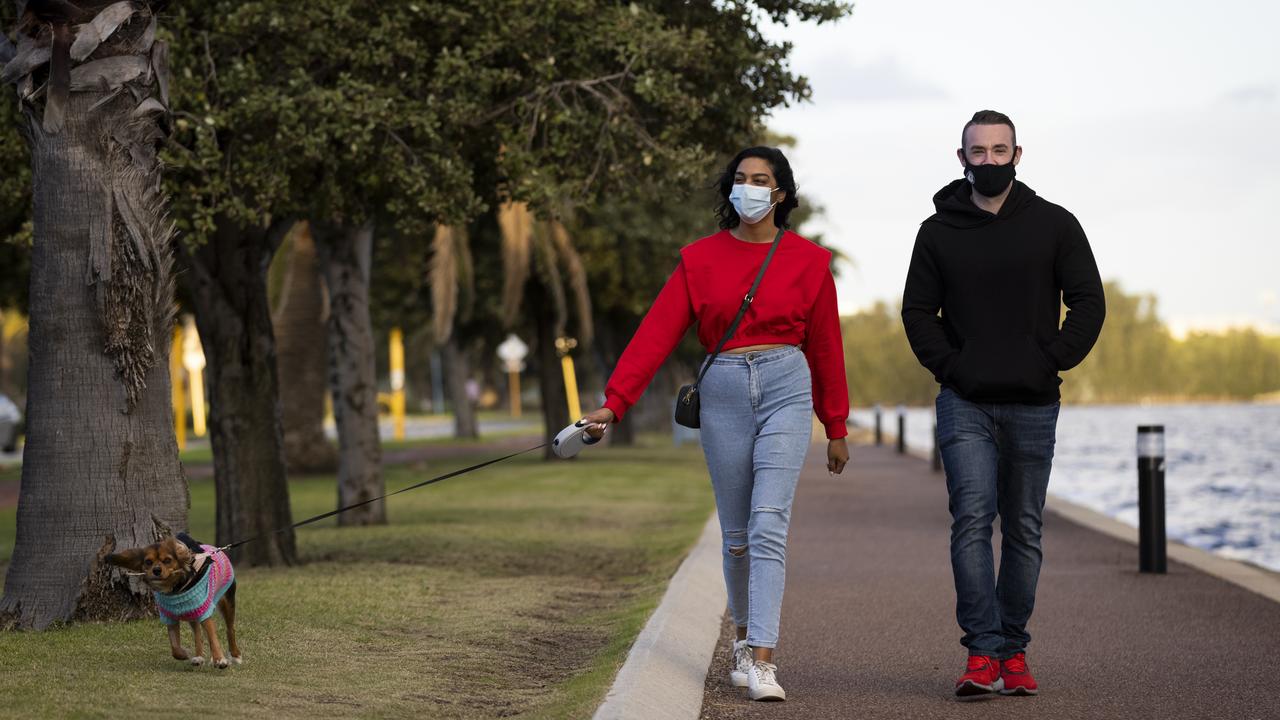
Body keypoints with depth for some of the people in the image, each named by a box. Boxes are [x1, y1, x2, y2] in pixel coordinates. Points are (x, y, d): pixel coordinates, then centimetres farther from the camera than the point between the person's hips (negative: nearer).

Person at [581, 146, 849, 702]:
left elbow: (825, 345, 10)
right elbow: (657, 332, -2)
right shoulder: (701, 258, 5)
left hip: (786, 389, -2)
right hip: (723, 394, 2)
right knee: (736, 534, 8)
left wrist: (836, 428, 14)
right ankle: (745, 637, 29)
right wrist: (614, 402, -11)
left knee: (769, 524, -14)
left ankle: (761, 657, -18)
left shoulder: (807, 260, 4)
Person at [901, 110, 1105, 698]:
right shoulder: (939, 231, 7)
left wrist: (1052, 362, -5)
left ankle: (1013, 653, 14)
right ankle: (982, 654, -16)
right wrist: (948, 365, -4)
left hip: (1032, 405, 1)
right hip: (965, 405, -1)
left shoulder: (1053, 225, 6)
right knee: (972, 521, -14)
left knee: (1024, 532, 6)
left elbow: (1088, 302, 5)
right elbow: (917, 311, 9)